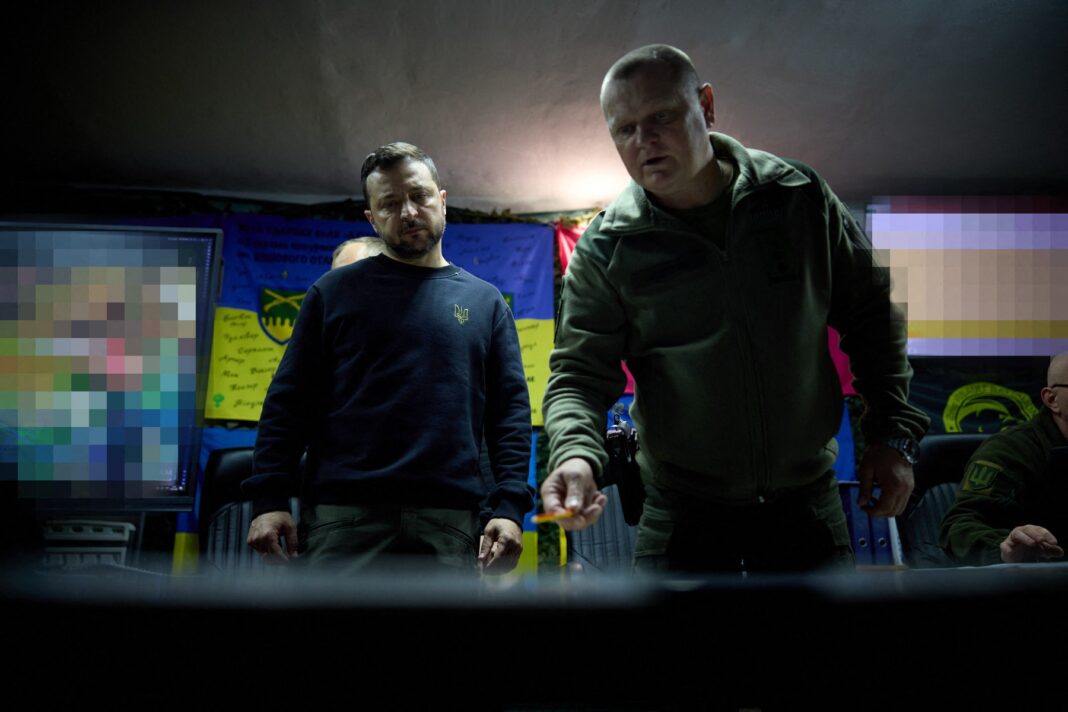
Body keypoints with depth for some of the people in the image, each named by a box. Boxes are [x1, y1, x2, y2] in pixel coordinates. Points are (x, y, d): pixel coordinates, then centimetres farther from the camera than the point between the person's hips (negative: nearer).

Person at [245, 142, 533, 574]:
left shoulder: (485, 302, 13)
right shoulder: (335, 292, 10)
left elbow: (511, 410, 8)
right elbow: (289, 401, 7)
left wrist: (510, 506, -3)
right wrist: (269, 499, -4)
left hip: (449, 522, 1)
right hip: (343, 517, -1)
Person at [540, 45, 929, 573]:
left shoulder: (801, 196, -3)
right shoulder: (605, 248, -8)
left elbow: (871, 317, 6)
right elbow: (579, 373, -7)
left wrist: (894, 434, 1)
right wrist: (575, 453, -27)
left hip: (808, 504, 2)